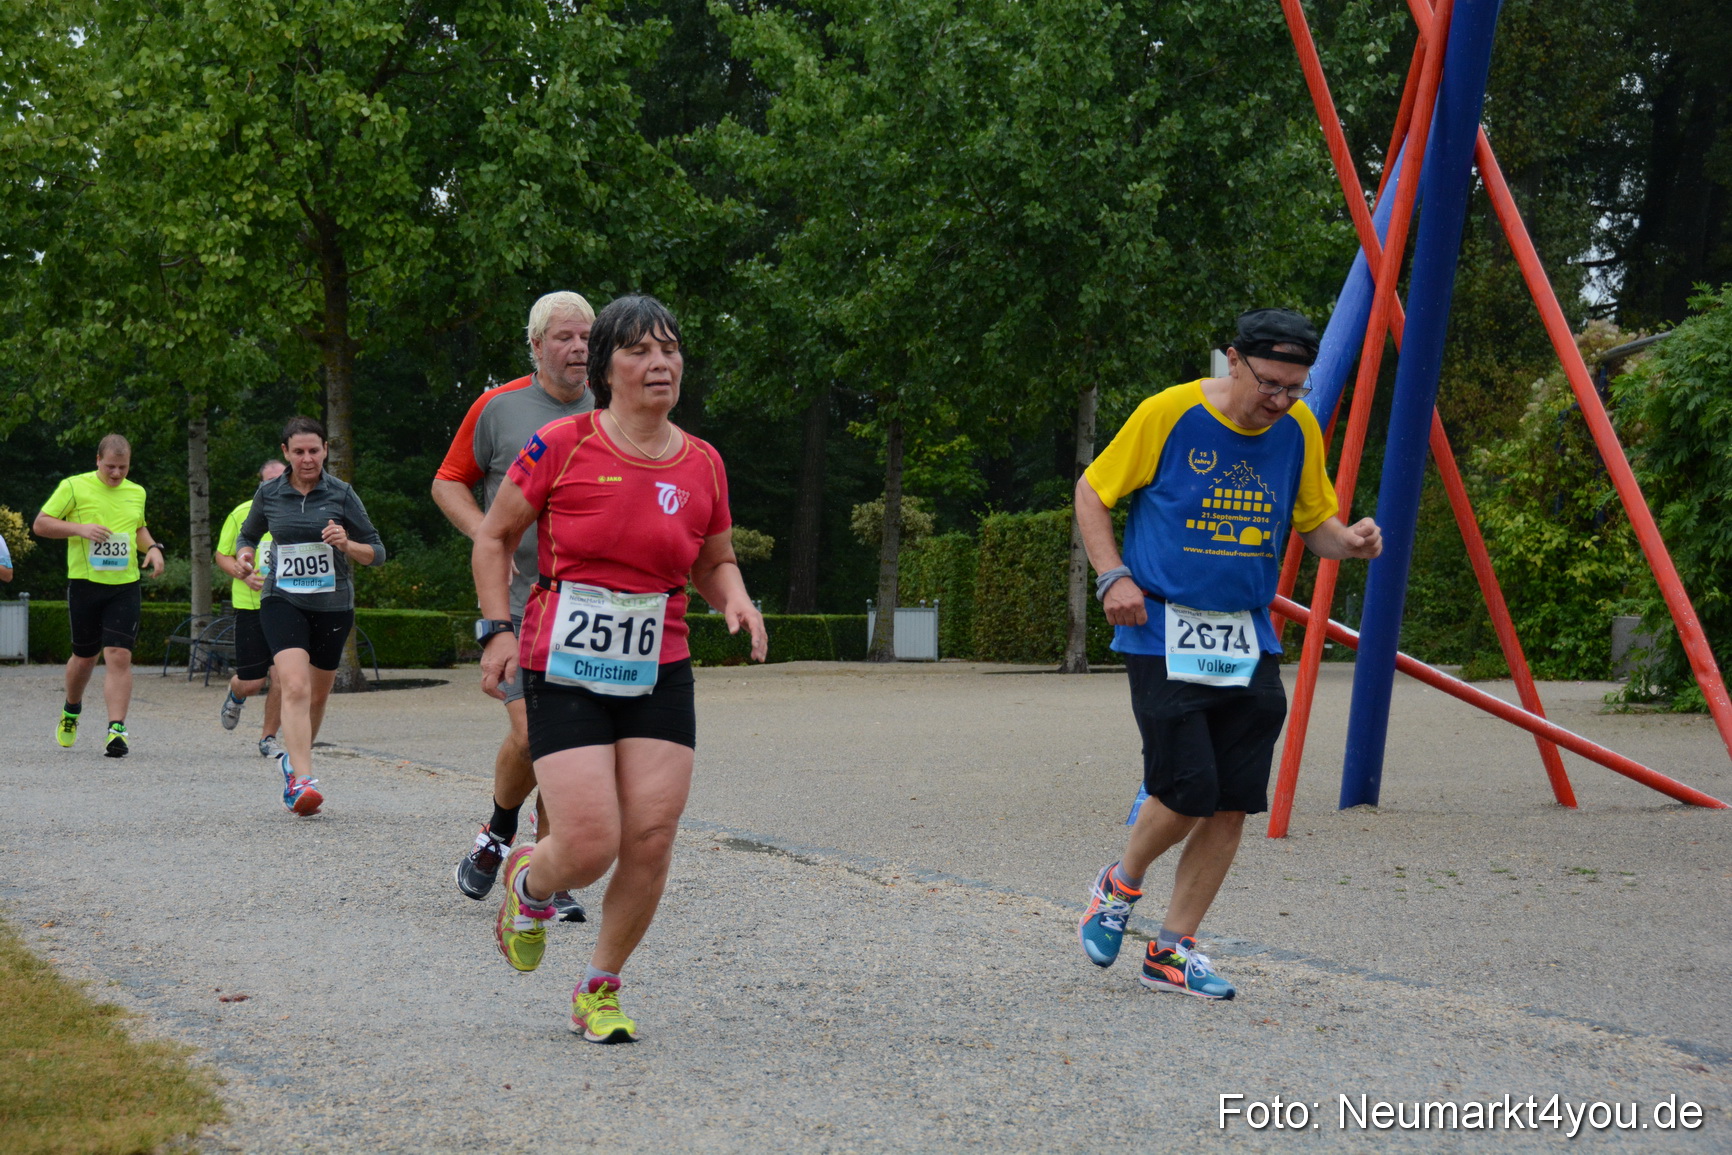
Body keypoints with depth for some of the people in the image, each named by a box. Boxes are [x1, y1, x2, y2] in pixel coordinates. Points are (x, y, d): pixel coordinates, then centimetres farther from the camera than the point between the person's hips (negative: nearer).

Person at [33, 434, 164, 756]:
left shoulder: (136, 493, 12)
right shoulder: (74, 487, -2)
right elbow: (40, 524, -3)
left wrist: (152, 548, 9)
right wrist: (80, 529, -17)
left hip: (125, 587, 2)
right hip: (85, 583, -2)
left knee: (119, 656, -11)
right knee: (85, 657, 10)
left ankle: (116, 730, -14)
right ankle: (71, 711, 38)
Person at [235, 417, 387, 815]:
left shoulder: (341, 494, -1)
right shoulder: (268, 494, 3)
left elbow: (376, 552, 1)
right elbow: (248, 533, 22)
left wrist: (347, 545, -19)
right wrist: (245, 555, 0)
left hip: (332, 605, 1)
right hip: (282, 600, -1)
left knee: (317, 695, 13)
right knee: (295, 686, -22)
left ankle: (293, 758, 40)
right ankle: (302, 781, -30)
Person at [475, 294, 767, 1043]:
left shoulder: (702, 465, 5)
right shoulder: (562, 447, -6)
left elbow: (715, 562, 20)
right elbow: (493, 537, 5)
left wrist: (735, 600, -2)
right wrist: (498, 631, -4)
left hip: (658, 675, 4)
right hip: (564, 670, -4)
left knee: (651, 838, -6)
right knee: (590, 848, -13)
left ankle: (600, 992, 16)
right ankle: (528, 882, 26)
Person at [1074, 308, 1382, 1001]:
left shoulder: (1298, 430, 3)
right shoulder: (1170, 413, -9)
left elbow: (1314, 522, 14)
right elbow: (1092, 492, 1)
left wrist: (1348, 542, -9)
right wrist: (1113, 577, -10)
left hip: (1250, 643, 5)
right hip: (1164, 637, -5)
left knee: (1234, 803, 1)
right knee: (1188, 790, -12)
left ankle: (1173, 951, 15)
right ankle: (1119, 887, 19)